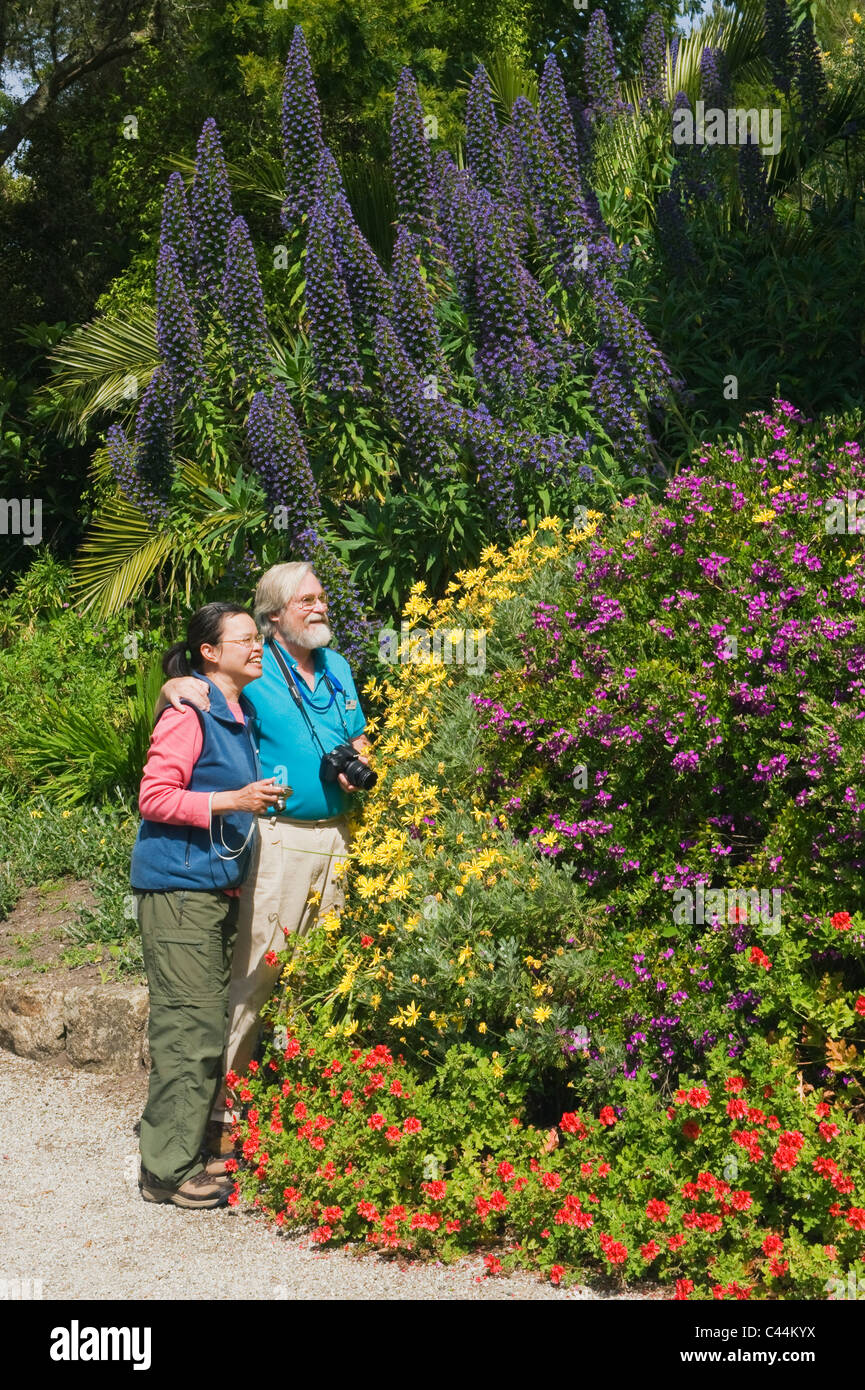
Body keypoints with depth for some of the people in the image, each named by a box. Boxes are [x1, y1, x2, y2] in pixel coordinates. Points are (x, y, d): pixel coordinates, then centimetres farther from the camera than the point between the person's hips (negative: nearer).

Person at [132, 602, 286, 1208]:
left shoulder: (240, 714, 15)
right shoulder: (189, 712, -13)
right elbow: (155, 797, -17)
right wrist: (233, 800, -21)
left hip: (219, 886, 9)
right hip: (179, 887, -9)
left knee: (211, 1025, 12)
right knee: (190, 1027, -9)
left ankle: (188, 1150, 21)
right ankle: (167, 1171, -3)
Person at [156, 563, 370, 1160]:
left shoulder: (338, 668, 15)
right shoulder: (253, 673, -3)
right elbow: (181, 687, 2)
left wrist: (357, 766, 5)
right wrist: (178, 687, -21)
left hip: (336, 835, 6)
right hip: (279, 837, -6)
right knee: (256, 971, -9)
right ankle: (222, 1112, -4)